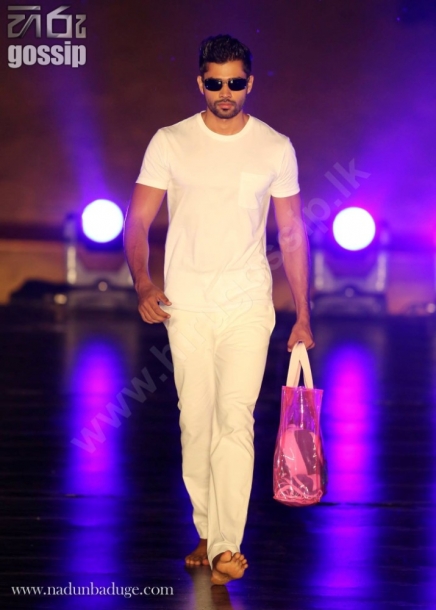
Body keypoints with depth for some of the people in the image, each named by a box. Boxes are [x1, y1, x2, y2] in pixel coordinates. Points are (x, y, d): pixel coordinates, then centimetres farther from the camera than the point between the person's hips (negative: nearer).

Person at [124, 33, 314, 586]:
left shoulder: (275, 148, 4)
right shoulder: (170, 143, 2)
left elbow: (292, 234, 8)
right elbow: (138, 223, 2)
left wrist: (302, 318, 6)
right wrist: (143, 285, -16)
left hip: (247, 305, -1)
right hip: (185, 307, 1)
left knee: (235, 419, -12)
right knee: (195, 422, 5)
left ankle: (226, 547, -13)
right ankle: (207, 533, 18)